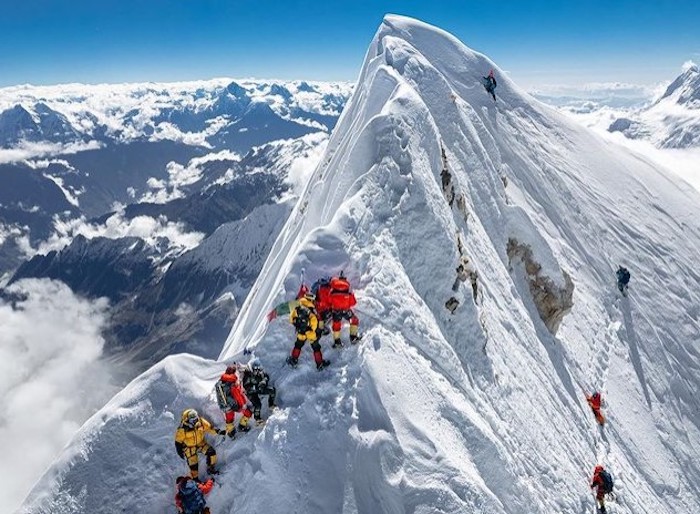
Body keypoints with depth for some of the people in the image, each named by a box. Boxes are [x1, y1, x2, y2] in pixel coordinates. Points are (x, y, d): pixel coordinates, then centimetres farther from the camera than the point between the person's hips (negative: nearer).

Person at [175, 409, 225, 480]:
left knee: (211, 452, -10)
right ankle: (195, 478, 25)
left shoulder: (200, 422, -19)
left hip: (200, 443, 4)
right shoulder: (182, 429, -28)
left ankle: (211, 469, 11)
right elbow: (178, 441, -13)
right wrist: (180, 452, -9)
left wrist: (219, 431, -15)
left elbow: (209, 427, -5)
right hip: (189, 448, -4)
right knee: (193, 463, -2)